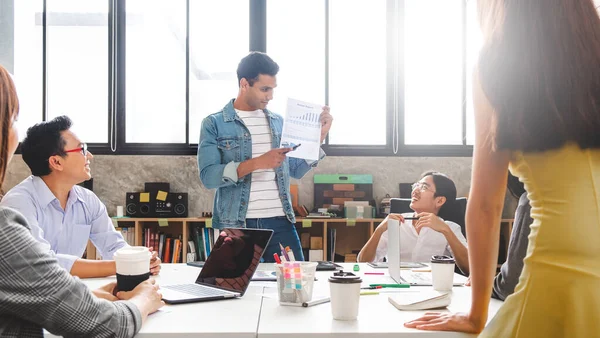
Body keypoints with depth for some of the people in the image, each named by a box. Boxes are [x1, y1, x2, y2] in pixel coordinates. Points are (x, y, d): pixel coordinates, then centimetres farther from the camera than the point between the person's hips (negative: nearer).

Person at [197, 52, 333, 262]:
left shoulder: (279, 122, 12)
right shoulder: (214, 124, -2)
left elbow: (297, 170, 14)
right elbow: (208, 176, -13)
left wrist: (319, 138, 2)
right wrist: (257, 163, -22)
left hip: (280, 222, 4)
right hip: (235, 225, -4)